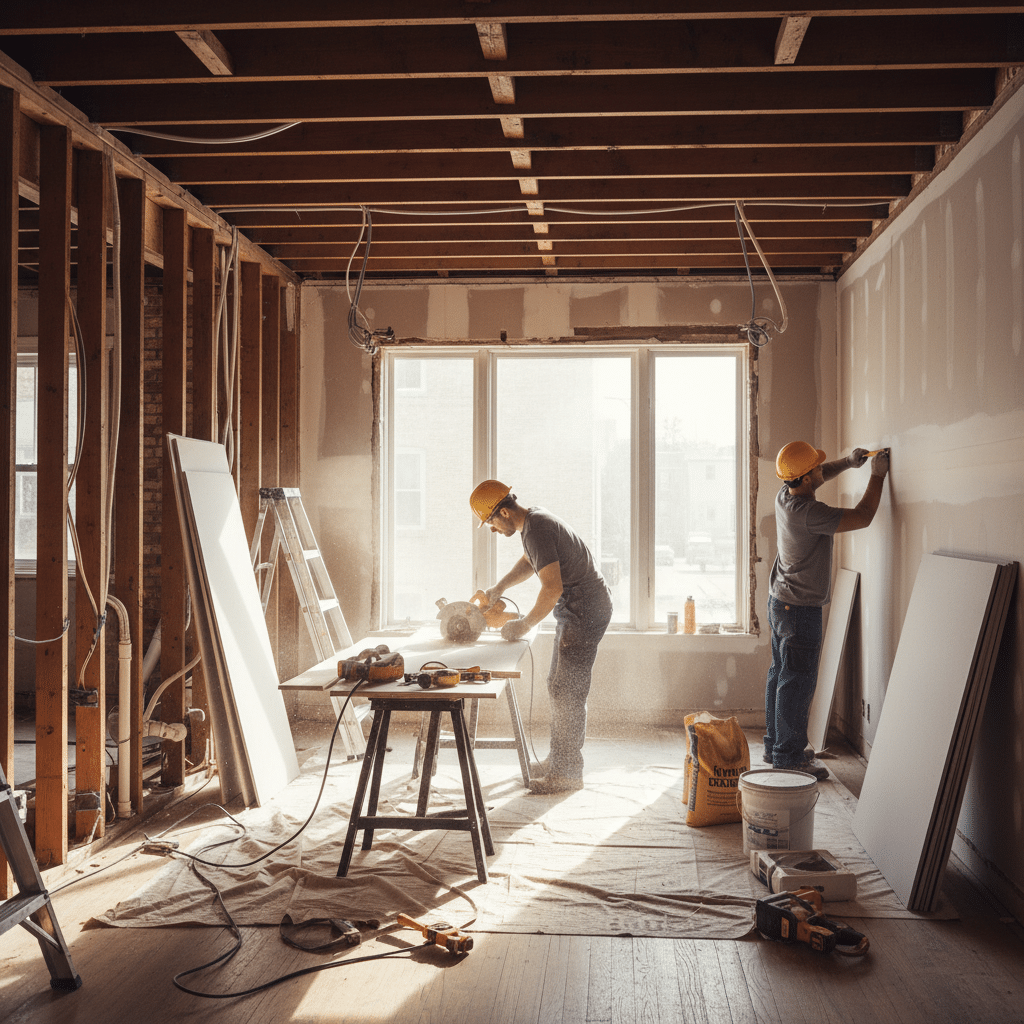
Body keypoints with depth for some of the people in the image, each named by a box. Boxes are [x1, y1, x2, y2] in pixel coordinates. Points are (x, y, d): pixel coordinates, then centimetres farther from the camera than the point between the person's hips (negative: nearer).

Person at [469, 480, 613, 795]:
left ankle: (568, 773, -3)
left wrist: (524, 624, -16)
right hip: (575, 610, 11)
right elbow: (529, 563, 29)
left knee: (567, 690, -9)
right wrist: (498, 588, 15)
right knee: (558, 686, 15)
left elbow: (552, 588, -27)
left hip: (585, 611, -11)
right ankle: (558, 760, 23)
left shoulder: (537, 530, -22)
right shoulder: (534, 521, 10)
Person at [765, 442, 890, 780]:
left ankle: (775, 745, 27)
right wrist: (877, 475, -9)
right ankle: (789, 757, 3)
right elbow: (862, 517, -19)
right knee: (797, 682, -3)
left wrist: (847, 462, 10)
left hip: (780, 601, 10)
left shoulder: (785, 497, 1)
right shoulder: (809, 513, -26)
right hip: (800, 609, -10)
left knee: (780, 675, 16)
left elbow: (817, 478, 23)